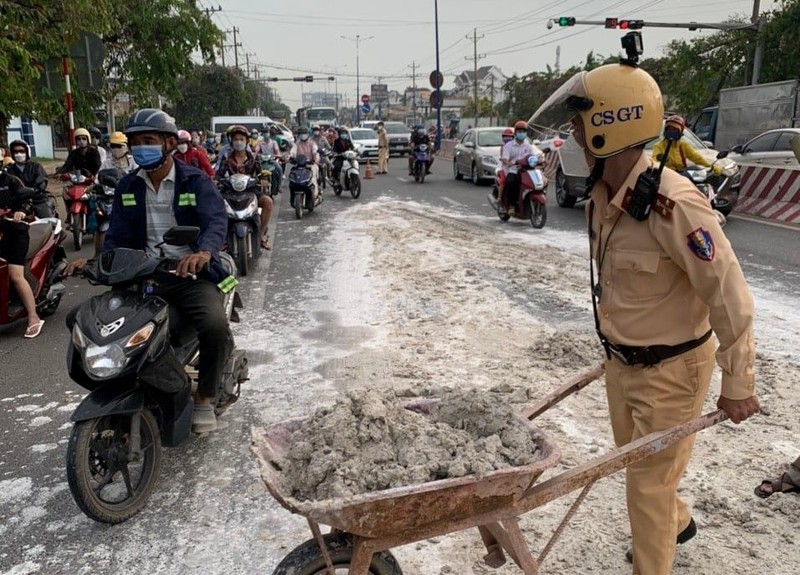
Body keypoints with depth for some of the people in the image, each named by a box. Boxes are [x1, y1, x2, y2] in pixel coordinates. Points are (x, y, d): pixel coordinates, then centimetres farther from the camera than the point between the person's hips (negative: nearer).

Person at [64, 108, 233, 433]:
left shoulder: (195, 182, -3)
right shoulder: (128, 187, 12)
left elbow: (217, 221, -20)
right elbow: (118, 237, 7)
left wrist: (205, 251, -43)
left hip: (191, 276, -4)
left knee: (215, 327, -32)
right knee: (83, 318, -10)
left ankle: (204, 398, -5)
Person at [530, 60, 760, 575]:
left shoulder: (672, 204, -30)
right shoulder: (601, 195, -3)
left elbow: (729, 295, -23)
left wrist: (738, 384, -14)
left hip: (671, 369, -8)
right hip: (622, 361, 8)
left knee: (649, 481, 7)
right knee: (633, 460, 26)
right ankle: (677, 522, 55)